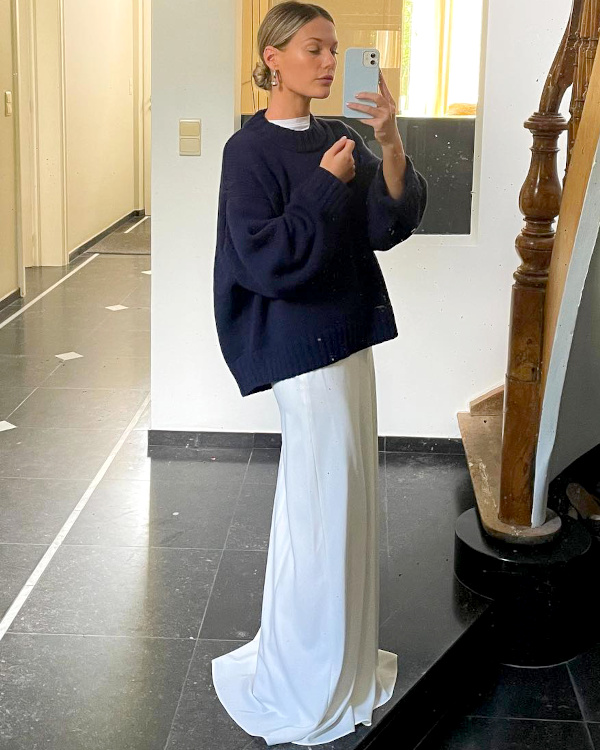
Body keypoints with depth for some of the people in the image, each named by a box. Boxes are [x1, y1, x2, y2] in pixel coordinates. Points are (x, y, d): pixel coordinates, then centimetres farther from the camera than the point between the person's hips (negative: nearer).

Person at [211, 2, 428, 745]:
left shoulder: (337, 138, 9)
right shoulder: (250, 150, -12)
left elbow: (390, 226, -1)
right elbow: (263, 260, -20)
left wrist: (389, 143, -14)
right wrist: (326, 183, -19)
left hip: (346, 337, 8)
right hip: (302, 347, -8)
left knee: (347, 500, 16)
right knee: (318, 506, -1)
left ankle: (338, 656, 34)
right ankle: (295, 690, 17)